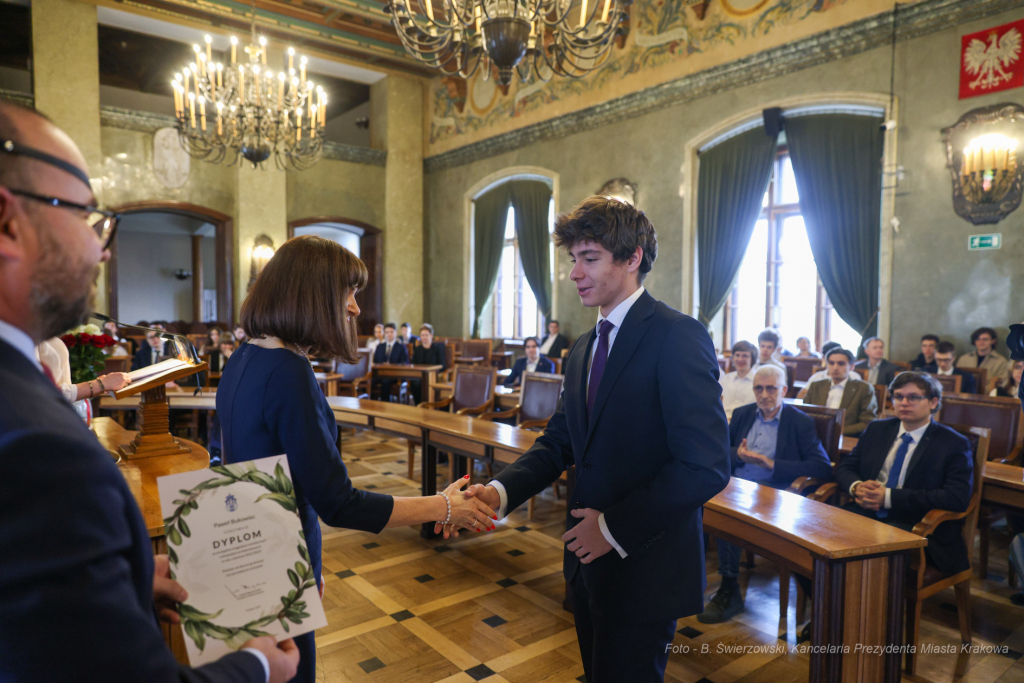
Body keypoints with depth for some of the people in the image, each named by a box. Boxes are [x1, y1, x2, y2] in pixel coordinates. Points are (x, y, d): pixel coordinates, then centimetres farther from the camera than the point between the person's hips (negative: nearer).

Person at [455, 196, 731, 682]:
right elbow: (559, 442, 9)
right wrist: (501, 490, -8)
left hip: (644, 568, -8)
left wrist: (614, 526, -19)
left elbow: (706, 465, -24)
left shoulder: (677, 337, -17)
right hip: (590, 560, 8)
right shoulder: (583, 349, 10)